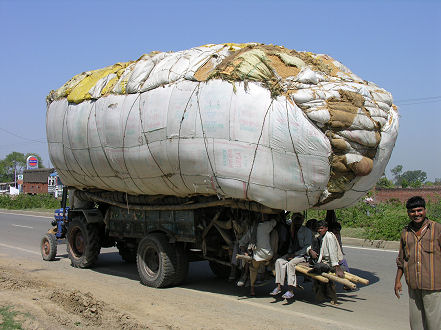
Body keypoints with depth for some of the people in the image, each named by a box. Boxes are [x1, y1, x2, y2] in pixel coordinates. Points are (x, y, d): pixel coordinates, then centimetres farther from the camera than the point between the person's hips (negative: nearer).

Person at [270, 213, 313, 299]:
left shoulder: (307, 231, -5)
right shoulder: (293, 230, 15)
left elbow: (307, 247, -11)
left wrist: (295, 254, -17)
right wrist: (289, 253, 2)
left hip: (303, 255, -6)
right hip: (293, 253, 7)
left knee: (291, 263, -33)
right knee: (279, 261, -18)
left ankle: (291, 291, -35)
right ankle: (279, 286, -22)